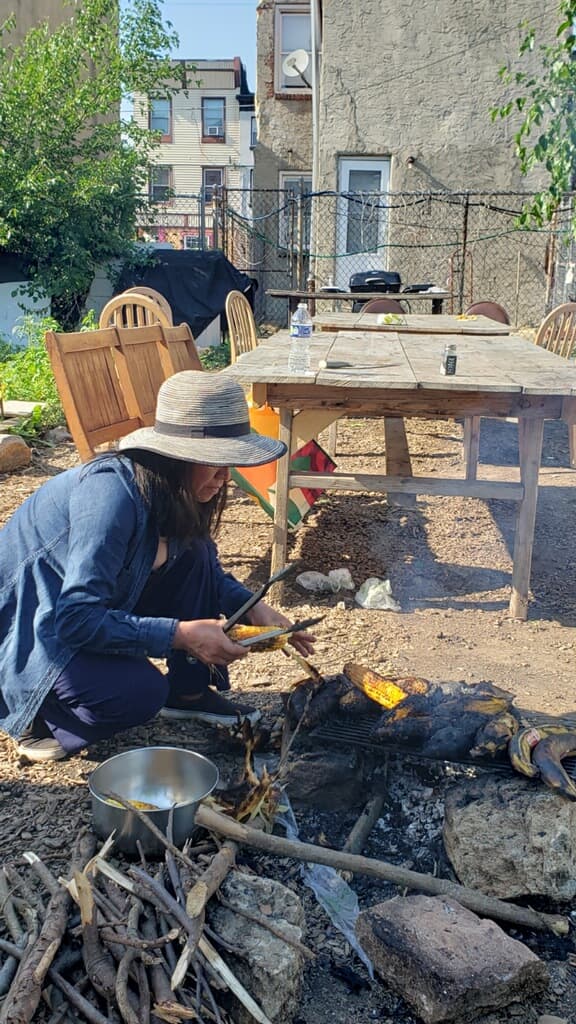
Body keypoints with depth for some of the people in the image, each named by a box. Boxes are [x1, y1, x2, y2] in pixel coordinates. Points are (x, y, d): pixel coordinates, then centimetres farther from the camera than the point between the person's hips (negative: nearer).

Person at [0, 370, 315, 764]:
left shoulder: (176, 493, -7)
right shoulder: (111, 494, -32)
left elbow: (210, 571, 10)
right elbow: (77, 620, -34)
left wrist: (255, 609, -7)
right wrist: (181, 634, -32)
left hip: (98, 609, 8)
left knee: (195, 555, -7)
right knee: (140, 691, -31)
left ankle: (189, 691, 5)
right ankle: (35, 715, -2)